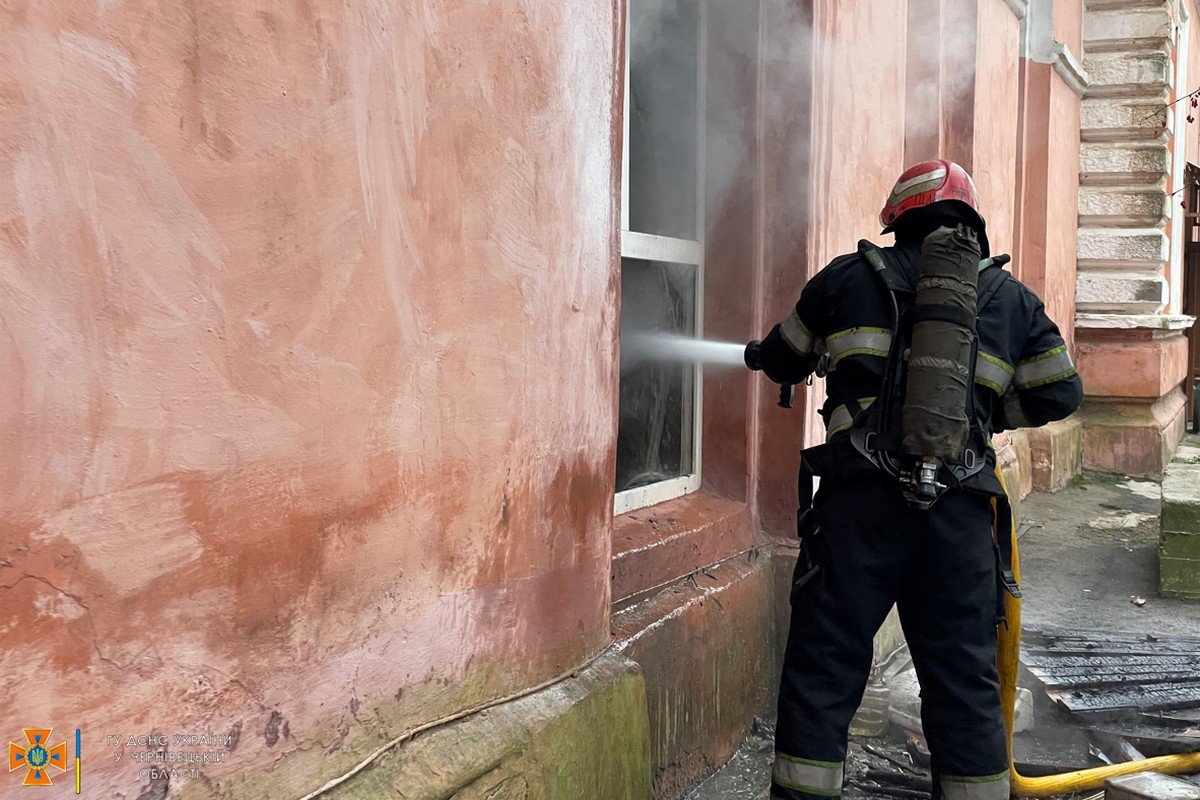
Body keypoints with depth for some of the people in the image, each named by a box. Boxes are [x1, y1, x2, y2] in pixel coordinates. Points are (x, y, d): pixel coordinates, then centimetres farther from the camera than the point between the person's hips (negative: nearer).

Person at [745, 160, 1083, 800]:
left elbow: (787, 359, 21)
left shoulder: (850, 275, 9)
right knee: (965, 679, 12)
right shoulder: (1012, 299, 13)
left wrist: (760, 354, 45)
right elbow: (1059, 393, 13)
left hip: (859, 503, -2)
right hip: (958, 511, 2)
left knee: (822, 667, 6)